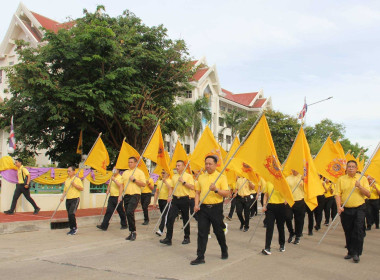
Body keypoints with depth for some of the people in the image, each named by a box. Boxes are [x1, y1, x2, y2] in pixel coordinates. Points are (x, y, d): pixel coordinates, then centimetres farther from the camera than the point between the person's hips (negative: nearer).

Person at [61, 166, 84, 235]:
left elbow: (81, 188, -9)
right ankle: (72, 229, 16)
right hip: (68, 199, 7)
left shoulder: (77, 179, -4)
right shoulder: (67, 180, 14)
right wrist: (62, 196, 3)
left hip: (75, 199, -7)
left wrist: (74, 185, -18)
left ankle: (75, 228, -3)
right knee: (69, 215, 6)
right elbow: (65, 190, 18)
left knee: (71, 213, -17)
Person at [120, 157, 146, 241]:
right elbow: (122, 184, 16)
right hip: (126, 195, 6)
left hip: (135, 195, -6)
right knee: (128, 214, 6)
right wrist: (120, 195, 7)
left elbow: (143, 184, -7)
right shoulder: (125, 172, 17)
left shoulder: (140, 172, 0)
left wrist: (134, 180, -14)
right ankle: (132, 233, 16)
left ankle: (133, 231, -9)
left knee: (130, 212, -21)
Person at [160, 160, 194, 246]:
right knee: (170, 218, -7)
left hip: (184, 199, -4)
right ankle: (168, 238, -5)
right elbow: (171, 187, 16)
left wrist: (183, 182, -17)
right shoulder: (174, 176, 14)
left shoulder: (188, 176, -1)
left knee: (185, 219, 6)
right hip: (175, 199, 4)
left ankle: (187, 238, 20)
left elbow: (192, 187, -12)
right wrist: (170, 196, 2)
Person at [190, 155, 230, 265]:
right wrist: (196, 204, -1)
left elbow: (226, 194, -7)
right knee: (202, 232, 1)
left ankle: (224, 251, 34)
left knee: (219, 231, 10)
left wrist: (216, 190, -23)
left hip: (216, 208, -3)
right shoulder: (201, 177, 10)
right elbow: (198, 192, 13)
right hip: (203, 208, 3)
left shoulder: (221, 177, -3)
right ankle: (200, 257, 5)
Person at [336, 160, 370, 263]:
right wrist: (339, 206, -13)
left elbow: (368, 194, -1)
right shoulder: (341, 179, 5)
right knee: (348, 232, 9)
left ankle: (356, 253, -2)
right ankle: (350, 252, 22)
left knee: (358, 231, -9)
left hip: (359, 209, -1)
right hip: (345, 209, 2)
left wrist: (359, 186, -17)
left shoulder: (362, 178, 4)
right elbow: (338, 194, 0)